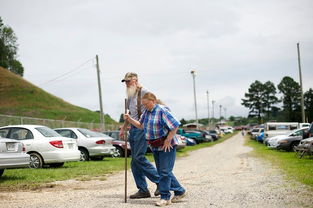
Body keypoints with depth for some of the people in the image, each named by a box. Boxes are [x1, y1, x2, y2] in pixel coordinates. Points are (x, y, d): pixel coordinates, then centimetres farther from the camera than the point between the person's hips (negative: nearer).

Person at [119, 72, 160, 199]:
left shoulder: (144, 92, -7)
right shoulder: (130, 96, 19)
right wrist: (123, 128, 26)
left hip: (142, 128, -9)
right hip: (133, 129, 9)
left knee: (139, 157, -15)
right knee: (134, 161, 5)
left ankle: (160, 181, -5)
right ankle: (143, 190, 9)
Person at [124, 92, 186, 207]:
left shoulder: (162, 110, -17)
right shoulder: (146, 112, 10)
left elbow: (175, 125, -19)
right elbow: (140, 125, 22)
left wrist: (168, 140, -18)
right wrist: (130, 119, 7)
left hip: (166, 145, -9)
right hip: (155, 147, 9)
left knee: (165, 171, -6)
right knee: (162, 171, 13)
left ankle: (165, 197, 3)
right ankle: (179, 191, 25)